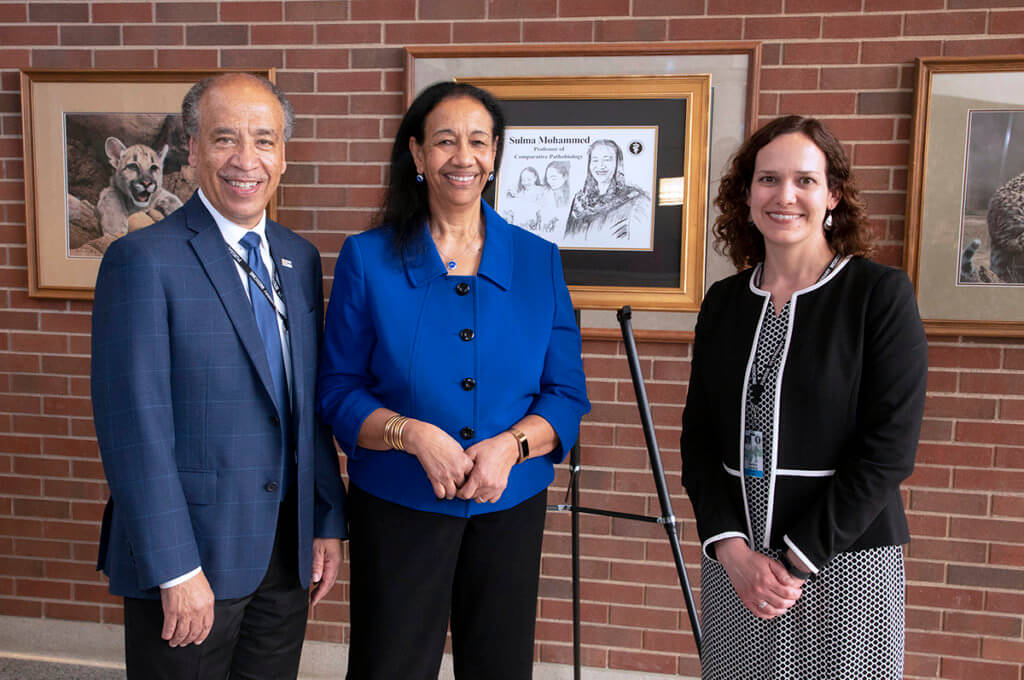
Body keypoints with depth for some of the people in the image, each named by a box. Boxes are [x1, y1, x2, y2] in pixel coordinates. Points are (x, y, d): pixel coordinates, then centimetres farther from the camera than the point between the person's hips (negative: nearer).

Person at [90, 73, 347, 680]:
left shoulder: (300, 259, 7)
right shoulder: (143, 259, -12)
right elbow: (135, 426, -16)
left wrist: (329, 522, 8)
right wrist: (176, 569, -17)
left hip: (287, 549, 6)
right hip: (191, 550, -5)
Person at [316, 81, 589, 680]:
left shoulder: (539, 260, 2)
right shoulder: (367, 258, -3)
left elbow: (567, 394, 2)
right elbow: (338, 390, -3)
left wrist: (510, 446, -16)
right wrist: (412, 434, -20)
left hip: (512, 505, 2)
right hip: (398, 507, -1)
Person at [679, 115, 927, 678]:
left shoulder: (880, 292, -6)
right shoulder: (724, 301, 5)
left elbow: (889, 449, -11)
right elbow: (698, 437, 5)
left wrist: (798, 559, -13)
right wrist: (730, 547, -7)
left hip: (843, 561, -3)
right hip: (732, 561, 4)